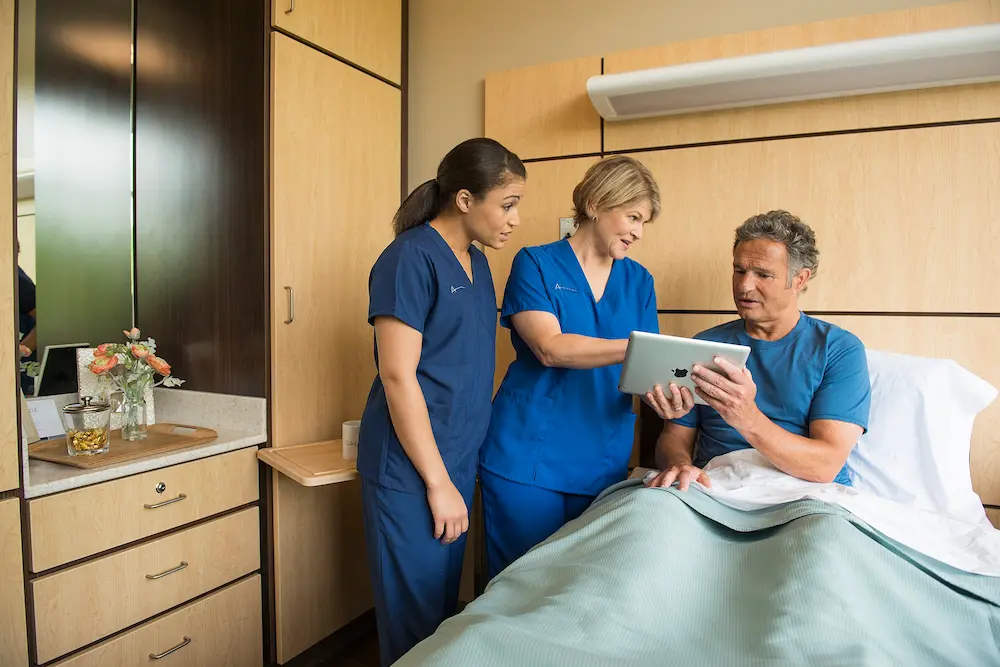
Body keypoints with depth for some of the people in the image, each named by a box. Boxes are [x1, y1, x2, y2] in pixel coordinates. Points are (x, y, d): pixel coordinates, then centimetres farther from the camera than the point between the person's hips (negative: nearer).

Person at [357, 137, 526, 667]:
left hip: (458, 462, 8)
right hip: (410, 470, -8)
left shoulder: (477, 263, 11)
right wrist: (438, 482, -15)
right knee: (415, 622, 7)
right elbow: (397, 377, -18)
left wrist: (459, 472, 14)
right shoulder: (410, 257, -14)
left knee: (446, 607, 20)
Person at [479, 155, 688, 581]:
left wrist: (658, 386, -19)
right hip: (527, 461, -4)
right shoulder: (535, 264, -3)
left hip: (603, 464, 4)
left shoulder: (639, 281, 10)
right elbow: (550, 348, -17)